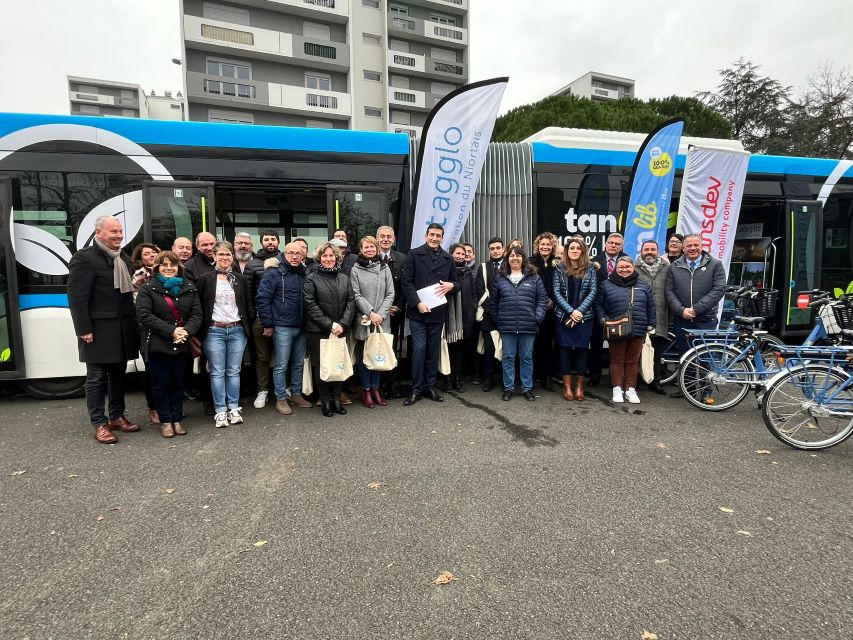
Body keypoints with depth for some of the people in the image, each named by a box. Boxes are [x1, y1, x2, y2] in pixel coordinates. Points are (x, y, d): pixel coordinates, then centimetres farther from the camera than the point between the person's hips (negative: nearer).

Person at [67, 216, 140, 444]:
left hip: (122, 329, 7)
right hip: (99, 330, -7)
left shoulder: (123, 258, 14)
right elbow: (77, 297, -14)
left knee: (118, 374, 14)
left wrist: (133, 321, 11)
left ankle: (116, 416, 26)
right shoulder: (84, 258, -10)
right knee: (97, 378, 4)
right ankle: (99, 424, 13)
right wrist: (84, 330, -16)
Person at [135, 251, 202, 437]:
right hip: (157, 345, -3)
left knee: (178, 383, 10)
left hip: (182, 345, 3)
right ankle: (165, 421, 16)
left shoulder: (189, 288, 8)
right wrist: (171, 331, -19)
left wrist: (187, 331, -16)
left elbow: (197, 314, 3)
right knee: (161, 384, 5)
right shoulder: (147, 288, -2)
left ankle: (177, 420, 21)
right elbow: (144, 315, -13)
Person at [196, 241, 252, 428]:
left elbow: (248, 306, 14)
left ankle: (234, 408, 15)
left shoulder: (240, 279, 9)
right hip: (214, 331, -2)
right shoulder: (205, 279, 1)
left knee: (234, 371, 7)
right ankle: (220, 411, 9)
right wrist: (200, 330, -2)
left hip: (237, 330, 2)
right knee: (217, 372, 2)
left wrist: (247, 327, 8)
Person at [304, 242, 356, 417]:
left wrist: (342, 324, -10)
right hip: (318, 330, -3)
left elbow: (351, 302, 5)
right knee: (321, 366, 4)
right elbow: (310, 305, -9)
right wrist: (329, 324, -15)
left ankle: (336, 399, 20)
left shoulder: (344, 278, 12)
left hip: (340, 330, 3)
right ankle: (325, 401, 17)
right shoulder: (311, 278, -1)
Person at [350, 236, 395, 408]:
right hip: (363, 320, -2)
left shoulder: (384, 268, 7)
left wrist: (380, 314, -8)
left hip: (382, 319, 2)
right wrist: (370, 313, -13)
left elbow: (390, 294, 3)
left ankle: (375, 388, 17)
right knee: (364, 355, 4)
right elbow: (356, 295, -4)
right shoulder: (356, 269, 1)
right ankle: (366, 390, 13)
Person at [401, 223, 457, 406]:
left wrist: (451, 285, -8)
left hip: (437, 312, 4)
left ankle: (430, 386, 21)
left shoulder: (448, 258, 11)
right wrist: (417, 303, -16)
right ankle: (416, 389, 6)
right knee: (419, 349, -5)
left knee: (433, 350, 9)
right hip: (418, 311, -3)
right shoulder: (414, 254, 0)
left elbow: (454, 282, 17)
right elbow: (407, 282, -6)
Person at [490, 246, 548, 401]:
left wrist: (538, 317, -6)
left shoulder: (533, 277, 5)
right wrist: (496, 319, 5)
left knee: (526, 357, 9)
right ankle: (508, 388, 18)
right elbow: (493, 300, 11)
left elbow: (542, 298, 4)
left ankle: (527, 388, 19)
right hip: (507, 325, 0)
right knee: (508, 357, 7)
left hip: (528, 325, 0)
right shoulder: (500, 277, 7)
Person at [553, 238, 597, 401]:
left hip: (585, 316, 0)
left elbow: (593, 291, -2)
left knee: (581, 349, 2)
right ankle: (567, 386, 10)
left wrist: (580, 311, -12)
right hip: (563, 316, 0)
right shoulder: (560, 269, 5)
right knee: (565, 348, 2)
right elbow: (557, 292, -2)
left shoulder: (590, 268, 5)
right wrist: (571, 311, -12)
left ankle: (579, 386, 12)